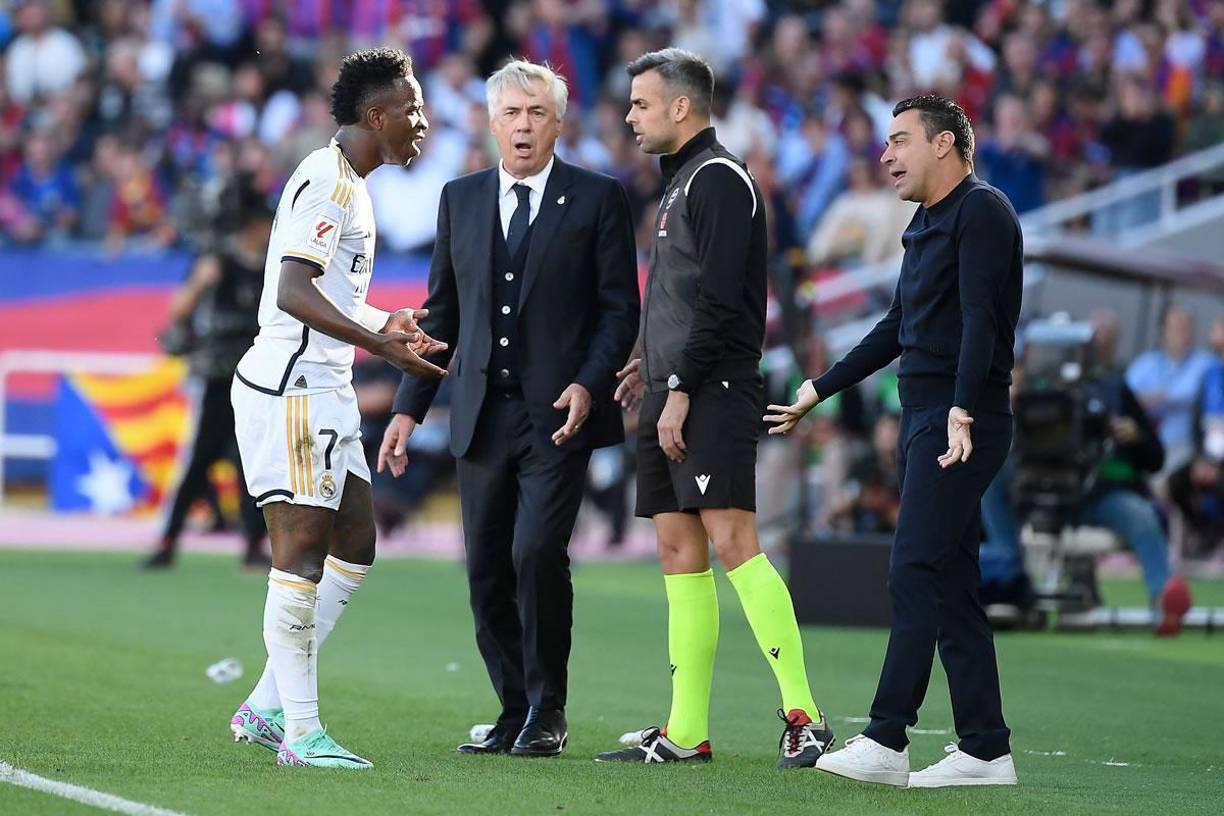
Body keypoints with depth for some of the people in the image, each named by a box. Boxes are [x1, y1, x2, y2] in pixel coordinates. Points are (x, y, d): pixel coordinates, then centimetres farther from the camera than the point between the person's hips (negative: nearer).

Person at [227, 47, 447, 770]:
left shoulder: (347, 183, 19)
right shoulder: (328, 180, -14)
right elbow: (293, 291, -24)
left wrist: (384, 325, 34)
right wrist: (378, 343, -28)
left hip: (323, 390, 11)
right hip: (291, 389, -11)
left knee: (355, 548, 11)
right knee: (302, 554, -9)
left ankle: (267, 709, 14)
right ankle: (300, 733, -7)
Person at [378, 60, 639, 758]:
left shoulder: (597, 199, 2)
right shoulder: (461, 199, 13)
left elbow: (620, 308, 0)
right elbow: (442, 311, 16)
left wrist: (589, 385, -15)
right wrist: (410, 407, 11)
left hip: (558, 413, -4)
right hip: (482, 413, 4)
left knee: (537, 553, -17)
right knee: (487, 571, 4)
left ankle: (547, 712, -2)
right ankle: (516, 714, 16)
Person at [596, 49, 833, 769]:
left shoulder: (719, 178, -9)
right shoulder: (680, 182, 21)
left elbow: (719, 300, -16)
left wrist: (681, 389, -18)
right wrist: (654, 363, 16)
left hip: (713, 393, -10)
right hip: (673, 394, 10)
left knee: (732, 542, -16)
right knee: (680, 551, 7)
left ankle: (804, 715, -17)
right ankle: (686, 732, 8)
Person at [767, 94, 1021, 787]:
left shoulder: (981, 212, -9)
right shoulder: (925, 225, 21)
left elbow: (980, 319, -21)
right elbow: (898, 329, 29)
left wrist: (961, 410, -31)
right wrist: (817, 393, 32)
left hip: (963, 426, -10)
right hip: (925, 423, 10)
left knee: (916, 575, -13)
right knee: (952, 587, 7)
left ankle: (886, 742, -16)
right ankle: (987, 750, 7)